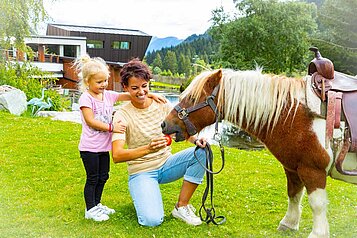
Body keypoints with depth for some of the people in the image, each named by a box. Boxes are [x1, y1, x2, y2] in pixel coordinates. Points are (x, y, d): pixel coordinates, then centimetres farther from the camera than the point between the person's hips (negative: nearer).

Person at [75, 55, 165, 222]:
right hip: (89, 147, -7)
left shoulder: (108, 95, 6)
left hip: (104, 146, 7)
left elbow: (129, 95, 4)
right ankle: (90, 209, 16)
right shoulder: (86, 98, -12)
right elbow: (90, 121, -20)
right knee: (92, 178, 2)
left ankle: (96, 204, 32)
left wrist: (151, 95, -6)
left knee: (103, 177, 16)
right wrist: (111, 128, -23)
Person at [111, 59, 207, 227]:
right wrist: (148, 149, -43)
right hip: (141, 172, -4)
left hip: (166, 165, 4)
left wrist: (196, 139, -25)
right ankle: (141, 195, 12)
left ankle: (181, 207, -8)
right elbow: (117, 156, -26)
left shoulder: (163, 105, -3)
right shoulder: (122, 115, -15)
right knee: (152, 220, -26)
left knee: (202, 151, -19)